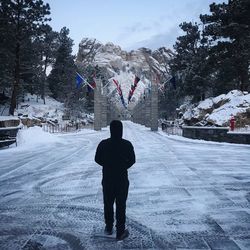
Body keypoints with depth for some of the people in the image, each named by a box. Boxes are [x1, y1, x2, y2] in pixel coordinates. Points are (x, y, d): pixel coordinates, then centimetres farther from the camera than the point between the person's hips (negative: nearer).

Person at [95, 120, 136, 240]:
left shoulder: (103, 144, -10)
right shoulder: (127, 144, -13)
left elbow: (97, 159, 1)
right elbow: (132, 160, -2)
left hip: (107, 179, 2)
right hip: (122, 180, -1)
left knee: (108, 204, 18)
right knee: (121, 206, 9)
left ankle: (109, 228, 33)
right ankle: (120, 232, 16)